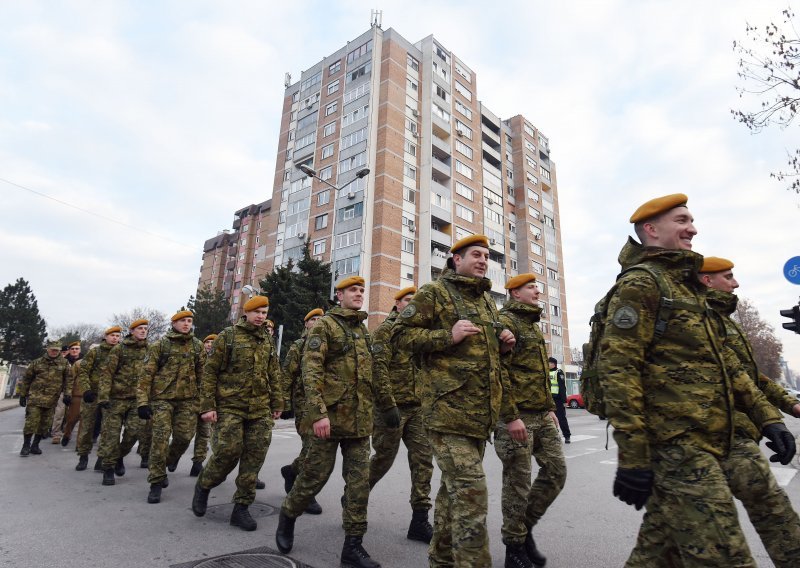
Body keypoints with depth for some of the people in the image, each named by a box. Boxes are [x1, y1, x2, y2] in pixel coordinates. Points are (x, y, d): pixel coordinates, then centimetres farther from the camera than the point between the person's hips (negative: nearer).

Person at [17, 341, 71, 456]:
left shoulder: (64, 363, 5)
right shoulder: (38, 362, 5)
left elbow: (68, 380, 3)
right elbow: (26, 379, 11)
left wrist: (66, 394, -4)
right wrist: (22, 395, 9)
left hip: (52, 400, 1)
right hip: (35, 397, -1)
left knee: (45, 424, 7)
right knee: (31, 421, -6)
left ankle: (35, 445, 21)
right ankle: (26, 445, 8)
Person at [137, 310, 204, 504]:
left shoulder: (197, 346, 7)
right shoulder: (159, 345, -1)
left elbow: (201, 374, 10)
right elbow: (147, 374, -3)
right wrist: (142, 401, -9)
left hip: (187, 399, 2)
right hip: (162, 398, -2)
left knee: (184, 436, 0)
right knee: (160, 438, -5)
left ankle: (171, 459, 35)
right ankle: (157, 482, 9)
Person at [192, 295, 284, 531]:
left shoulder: (267, 341, 12)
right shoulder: (228, 336, -1)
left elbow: (275, 376, 15)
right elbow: (210, 372, -3)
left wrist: (277, 404, 11)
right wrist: (207, 406, -8)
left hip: (260, 410, 4)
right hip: (230, 406, -4)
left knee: (254, 458, 2)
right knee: (227, 451, -8)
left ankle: (241, 508, 16)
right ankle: (203, 486, 24)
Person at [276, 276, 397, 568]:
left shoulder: (363, 330, 15)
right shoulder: (324, 325, -6)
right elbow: (311, 370, -16)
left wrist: (388, 404, 19)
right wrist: (318, 413, -24)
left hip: (360, 418, 6)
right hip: (330, 415, -5)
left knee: (359, 482, 5)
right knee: (315, 475, 7)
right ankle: (288, 515, 35)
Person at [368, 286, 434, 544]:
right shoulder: (385, 330, -7)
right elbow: (378, 368, -16)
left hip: (417, 407, 6)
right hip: (392, 406, -6)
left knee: (423, 458, 1)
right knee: (383, 457, 6)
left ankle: (419, 520, 10)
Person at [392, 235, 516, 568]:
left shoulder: (487, 300, 19)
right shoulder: (434, 292, -3)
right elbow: (403, 335, -8)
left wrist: (502, 343, 8)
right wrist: (448, 335, -19)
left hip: (480, 412, 8)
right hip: (449, 408, -8)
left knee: (454, 488, 19)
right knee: (470, 492, -11)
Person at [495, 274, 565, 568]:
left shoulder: (533, 325, 19)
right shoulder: (505, 322, -12)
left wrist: (550, 407, 17)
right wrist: (511, 417, -22)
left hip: (542, 416, 9)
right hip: (517, 415, -9)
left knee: (556, 471, 10)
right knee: (518, 483, 2)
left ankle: (526, 525, 27)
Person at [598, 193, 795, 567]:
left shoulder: (685, 285, 21)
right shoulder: (640, 283, -9)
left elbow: (722, 361, 23)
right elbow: (616, 368, -19)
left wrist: (765, 416, 12)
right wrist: (632, 456, -22)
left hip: (700, 442, 9)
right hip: (676, 443, -9)